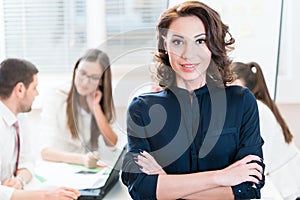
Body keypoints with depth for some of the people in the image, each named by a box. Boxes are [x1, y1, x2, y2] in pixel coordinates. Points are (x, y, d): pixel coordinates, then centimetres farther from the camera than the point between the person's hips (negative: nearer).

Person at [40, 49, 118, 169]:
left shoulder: (101, 102, 7)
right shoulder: (56, 99, -9)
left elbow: (112, 143, -1)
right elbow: (46, 151, -16)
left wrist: (96, 108, -10)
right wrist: (81, 159, -31)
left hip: (91, 168, 3)